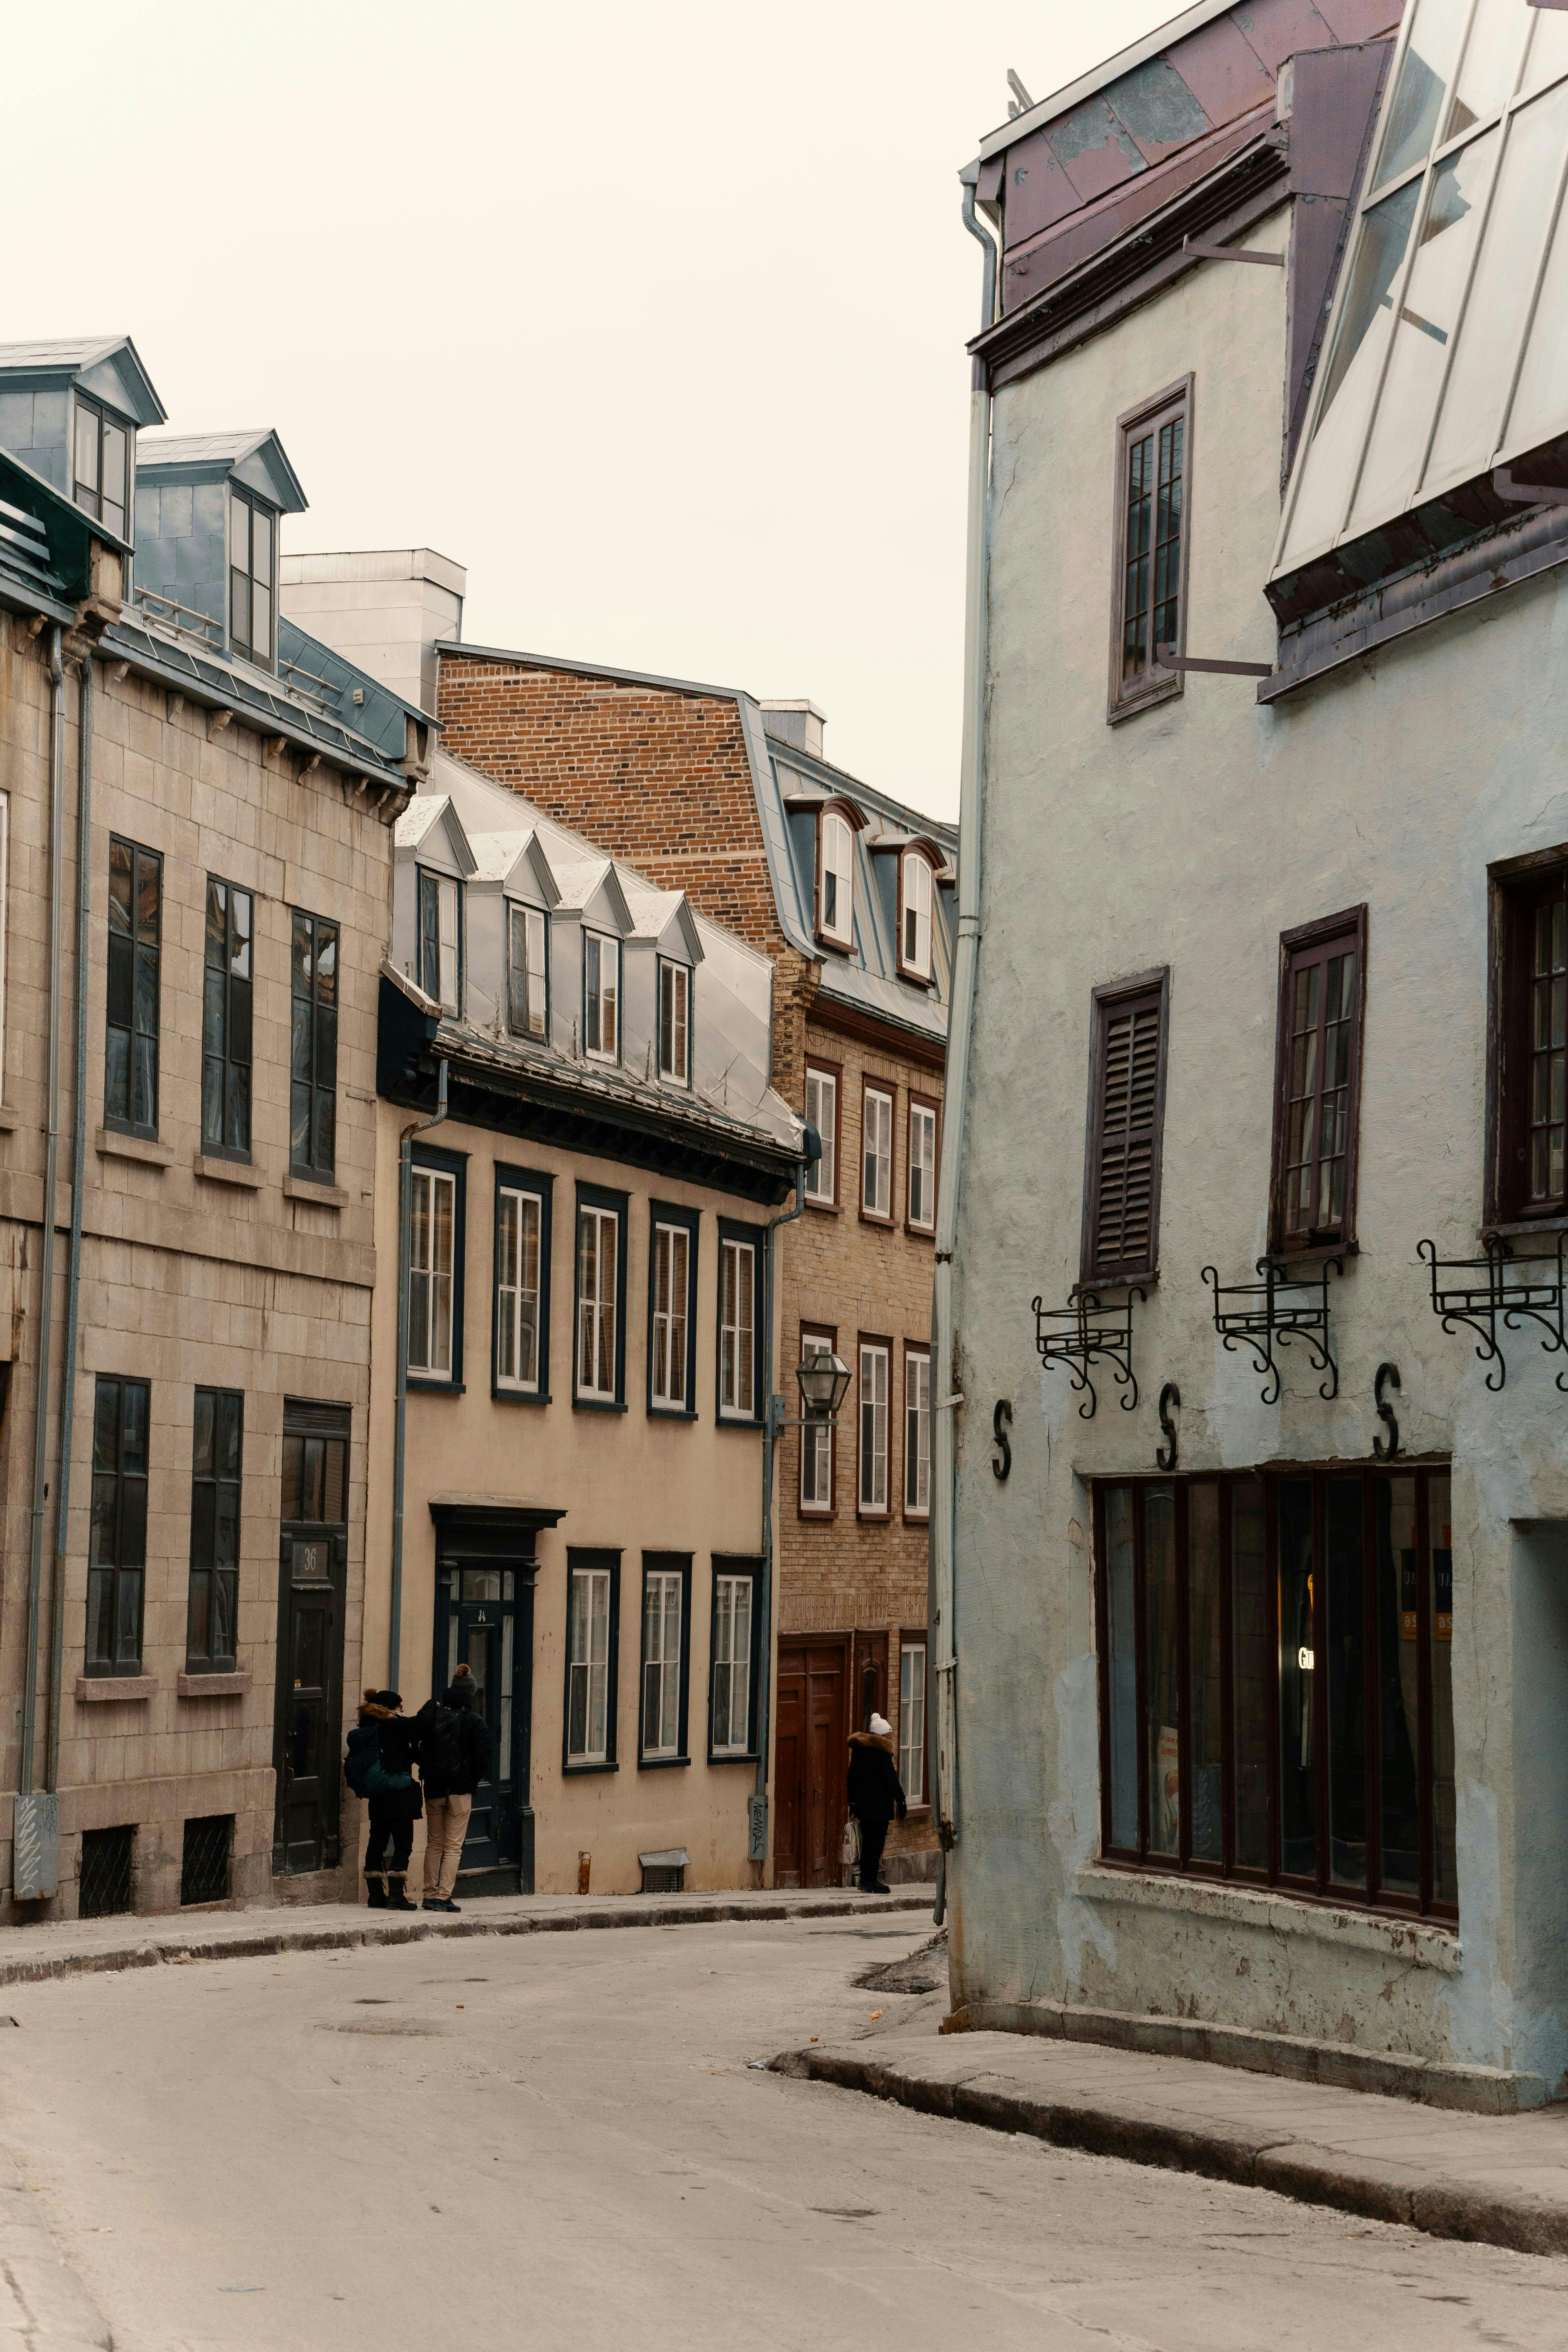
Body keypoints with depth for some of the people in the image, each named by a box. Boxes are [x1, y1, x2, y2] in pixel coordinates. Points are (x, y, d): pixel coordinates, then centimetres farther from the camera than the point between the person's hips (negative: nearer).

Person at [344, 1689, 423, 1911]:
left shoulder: (366, 1731, 10)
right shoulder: (397, 1726, -10)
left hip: (376, 1798, 7)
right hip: (399, 1795, -7)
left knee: (377, 1843, 12)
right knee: (403, 1844, -4)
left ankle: (376, 1894, 16)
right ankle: (395, 1894, -11)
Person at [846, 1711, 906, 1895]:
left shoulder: (858, 1749, 12)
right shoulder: (882, 1751, -12)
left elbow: (852, 1776, 17)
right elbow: (891, 1778, -13)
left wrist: (852, 1800, 23)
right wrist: (901, 1800, -8)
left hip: (862, 1802, 8)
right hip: (879, 1803, -8)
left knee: (868, 1841, 14)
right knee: (876, 1841, -5)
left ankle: (866, 1880, 17)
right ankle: (870, 1881, -7)